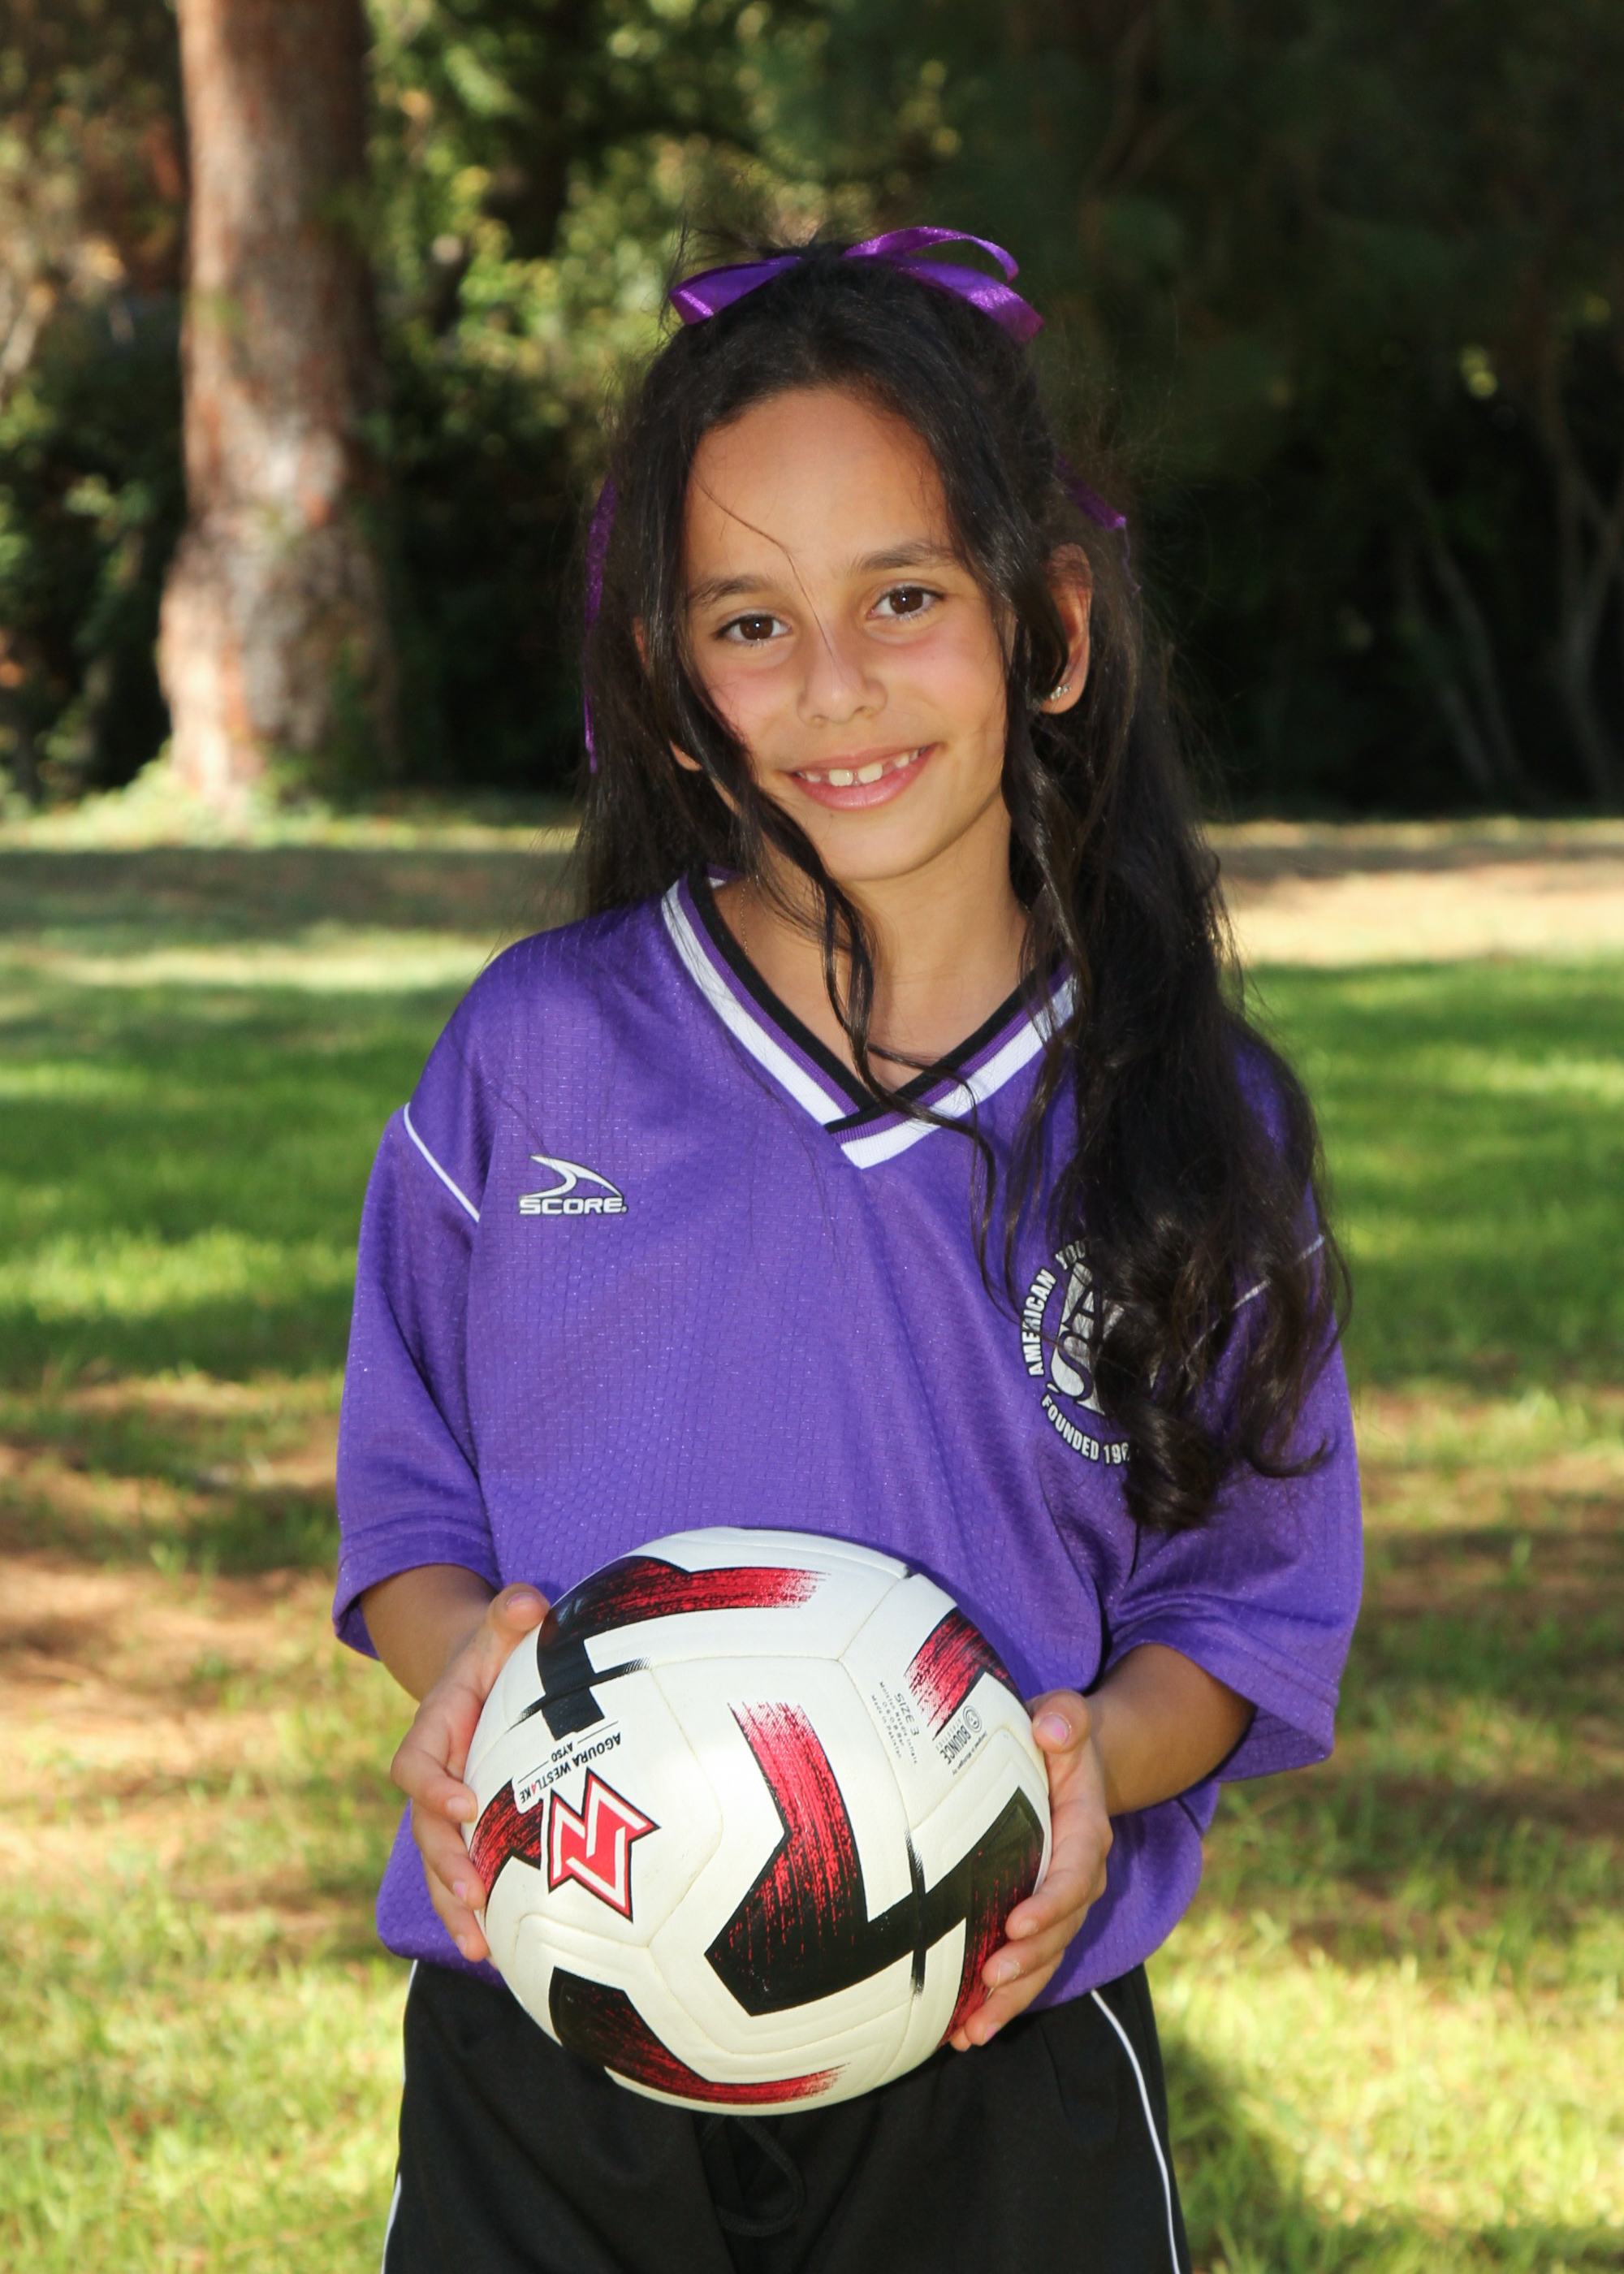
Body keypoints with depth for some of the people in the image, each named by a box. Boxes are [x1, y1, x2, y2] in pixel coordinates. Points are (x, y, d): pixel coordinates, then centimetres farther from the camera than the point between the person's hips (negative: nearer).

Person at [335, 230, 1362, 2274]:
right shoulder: (538, 1056, 0)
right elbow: (412, 1492, 7)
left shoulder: (1188, 1124, -1)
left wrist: (1104, 1761, -16)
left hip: (997, 2086, 0)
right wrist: (456, 1662, -15)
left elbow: (1248, 1596, 4)